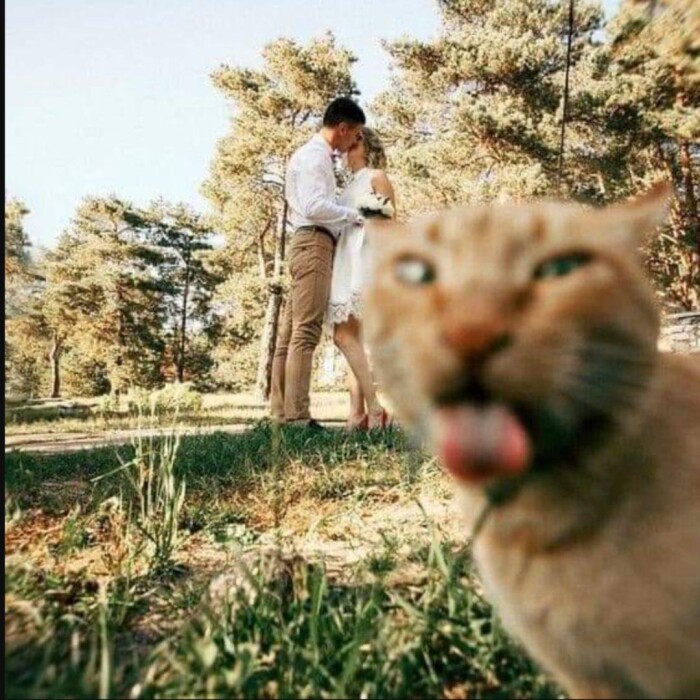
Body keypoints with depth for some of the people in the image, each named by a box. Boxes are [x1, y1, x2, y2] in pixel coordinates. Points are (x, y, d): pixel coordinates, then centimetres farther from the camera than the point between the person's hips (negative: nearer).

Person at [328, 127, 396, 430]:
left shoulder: (377, 176, 7)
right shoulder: (350, 186, 29)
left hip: (364, 259, -8)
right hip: (346, 261, 8)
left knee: (344, 335, -20)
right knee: (352, 337, -2)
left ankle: (374, 408, -19)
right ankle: (357, 413, -4)